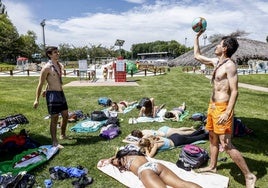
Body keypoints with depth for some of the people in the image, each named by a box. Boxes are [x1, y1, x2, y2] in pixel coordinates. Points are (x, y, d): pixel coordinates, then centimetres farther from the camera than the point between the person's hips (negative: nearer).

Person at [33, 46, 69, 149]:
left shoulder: (60, 65, 9)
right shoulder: (47, 68, -13)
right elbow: (40, 84, -11)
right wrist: (37, 100, -12)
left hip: (61, 93, 8)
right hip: (52, 94, -8)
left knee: (65, 115, 16)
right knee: (54, 118, -2)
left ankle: (63, 135, 35)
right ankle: (55, 142, 9)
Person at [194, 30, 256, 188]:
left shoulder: (230, 65, -16)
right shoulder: (216, 62, 10)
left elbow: (234, 91, -20)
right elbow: (197, 56, 22)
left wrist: (227, 113, -27)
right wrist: (197, 36, 20)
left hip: (222, 108, -9)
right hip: (213, 105, 9)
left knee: (226, 144, -7)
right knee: (213, 138, 19)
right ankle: (212, 166, 35)